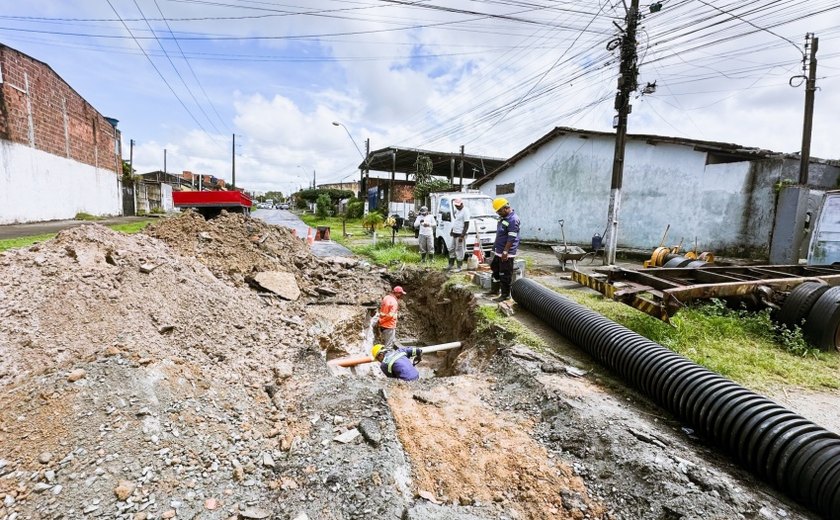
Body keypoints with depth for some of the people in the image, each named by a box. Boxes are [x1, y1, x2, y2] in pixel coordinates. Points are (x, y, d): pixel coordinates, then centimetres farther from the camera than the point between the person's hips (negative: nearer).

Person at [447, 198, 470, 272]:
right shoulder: (456, 209, 11)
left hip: (460, 234, -9)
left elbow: (467, 225, -19)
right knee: (451, 249, 14)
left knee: (459, 251, -3)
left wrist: (462, 236, -22)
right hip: (453, 233, 9)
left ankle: (459, 267, 4)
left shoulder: (465, 211, -16)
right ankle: (451, 265, 25)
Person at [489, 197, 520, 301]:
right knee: (495, 270, 20)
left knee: (505, 275, -2)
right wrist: (496, 247, 21)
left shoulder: (513, 220, -20)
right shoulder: (503, 217, 11)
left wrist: (505, 252, -25)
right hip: (498, 251, 10)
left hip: (506, 253, -10)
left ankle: (505, 295, 8)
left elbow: (511, 238, -24)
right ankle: (495, 290, 34)